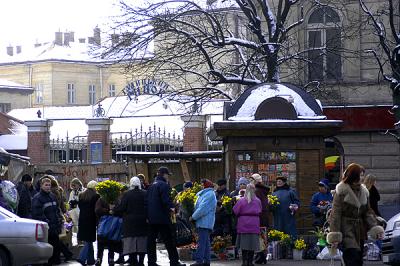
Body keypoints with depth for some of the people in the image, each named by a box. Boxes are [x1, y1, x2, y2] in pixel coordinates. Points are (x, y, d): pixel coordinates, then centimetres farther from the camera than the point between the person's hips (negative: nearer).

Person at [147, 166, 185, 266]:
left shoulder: (151, 186, 15)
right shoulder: (164, 185, -11)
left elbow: (147, 201, 17)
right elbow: (166, 200, -20)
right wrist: (171, 208, -4)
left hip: (151, 218, 8)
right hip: (162, 217, -8)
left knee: (151, 240, 9)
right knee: (169, 240, -2)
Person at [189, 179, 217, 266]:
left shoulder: (209, 194, -11)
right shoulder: (207, 194, 22)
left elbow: (202, 209, -18)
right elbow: (199, 207, 22)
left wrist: (193, 217, -11)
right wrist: (194, 216, 10)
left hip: (204, 222, -11)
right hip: (205, 223, 11)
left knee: (201, 242, -13)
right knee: (206, 242, 11)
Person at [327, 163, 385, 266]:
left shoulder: (363, 191, 9)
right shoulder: (341, 191, -9)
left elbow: (368, 212, 12)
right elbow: (336, 213, -11)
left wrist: (375, 228, -2)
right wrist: (335, 235, -16)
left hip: (360, 229, 6)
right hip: (346, 226, -6)